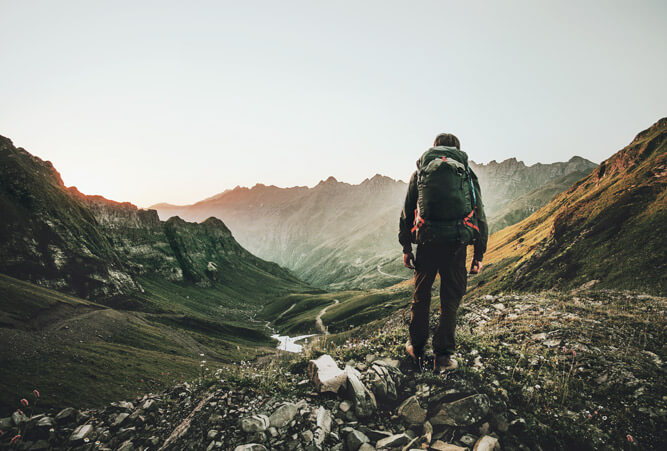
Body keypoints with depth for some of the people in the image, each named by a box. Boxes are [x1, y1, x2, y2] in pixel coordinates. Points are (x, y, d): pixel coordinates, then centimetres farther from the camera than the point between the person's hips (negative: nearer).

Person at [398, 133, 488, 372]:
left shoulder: (421, 171, 13)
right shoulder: (467, 173, 13)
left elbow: (406, 212, 9)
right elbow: (480, 216, 10)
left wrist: (406, 247, 13)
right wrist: (479, 255, 14)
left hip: (427, 241, 1)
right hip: (456, 244, 0)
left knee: (421, 295, 16)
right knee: (451, 299, 11)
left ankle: (416, 348, 28)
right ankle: (443, 356, 16)